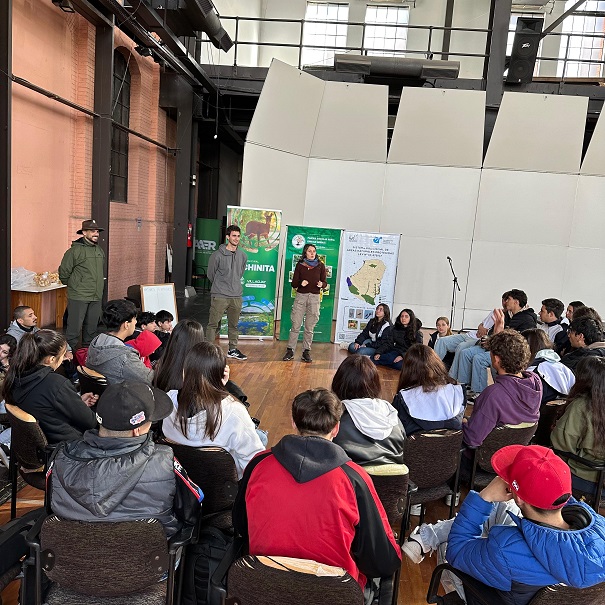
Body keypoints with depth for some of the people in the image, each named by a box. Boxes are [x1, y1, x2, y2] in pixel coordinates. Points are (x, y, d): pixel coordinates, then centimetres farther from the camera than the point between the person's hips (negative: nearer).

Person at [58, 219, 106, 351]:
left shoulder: (100, 251, 14)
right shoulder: (75, 250, -9)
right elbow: (63, 272, -4)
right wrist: (73, 285, 5)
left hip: (96, 297, 7)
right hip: (78, 297, -7)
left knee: (92, 328, 13)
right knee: (74, 328, -6)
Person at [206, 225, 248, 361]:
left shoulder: (243, 255, 6)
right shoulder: (218, 255, -10)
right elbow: (210, 274, 3)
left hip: (236, 296, 5)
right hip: (219, 296, -5)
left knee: (233, 325, 15)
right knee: (213, 324, -3)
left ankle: (233, 349, 27)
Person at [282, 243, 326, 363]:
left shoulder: (320, 266, 4)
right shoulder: (300, 265, 4)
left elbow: (324, 282, 7)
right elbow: (293, 284, 3)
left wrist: (321, 284, -15)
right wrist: (300, 283, -17)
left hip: (314, 297, 0)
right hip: (300, 296, 0)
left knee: (309, 327, 5)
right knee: (295, 325, -1)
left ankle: (306, 352, 12)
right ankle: (290, 351, 6)